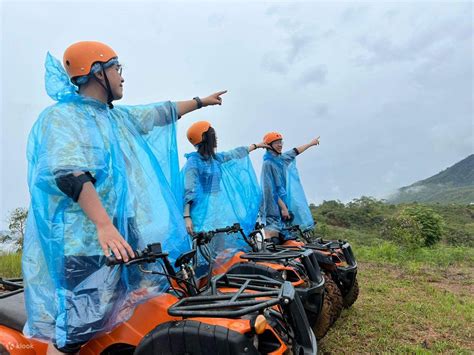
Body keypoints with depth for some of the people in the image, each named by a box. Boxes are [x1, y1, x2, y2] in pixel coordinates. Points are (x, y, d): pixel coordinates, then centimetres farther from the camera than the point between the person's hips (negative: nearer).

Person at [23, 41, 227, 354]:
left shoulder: (118, 117, 17)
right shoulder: (62, 116, -8)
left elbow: (161, 113, 27)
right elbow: (69, 174, -23)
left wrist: (200, 101, 34)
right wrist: (104, 225, -32)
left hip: (123, 234, 9)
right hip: (84, 240, -8)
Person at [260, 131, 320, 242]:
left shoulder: (282, 158, 10)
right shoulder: (268, 163, -13)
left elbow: (295, 151, 29)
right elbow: (271, 189, -17)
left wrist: (311, 143, 43)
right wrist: (283, 207, -18)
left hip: (283, 202, 8)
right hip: (274, 207, -8)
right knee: (272, 241, -13)